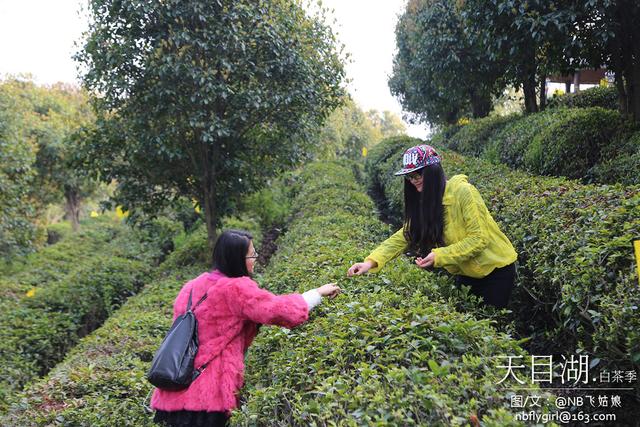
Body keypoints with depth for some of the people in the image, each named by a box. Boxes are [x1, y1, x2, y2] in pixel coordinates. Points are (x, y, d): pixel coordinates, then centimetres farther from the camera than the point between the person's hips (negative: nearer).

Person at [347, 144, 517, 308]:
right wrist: (371, 262, -24)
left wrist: (440, 256, -34)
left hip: (496, 269, -6)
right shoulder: (424, 203, -3)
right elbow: (404, 236, -10)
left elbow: (479, 239, -26)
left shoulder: (463, 192, -24)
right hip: (466, 272, 6)